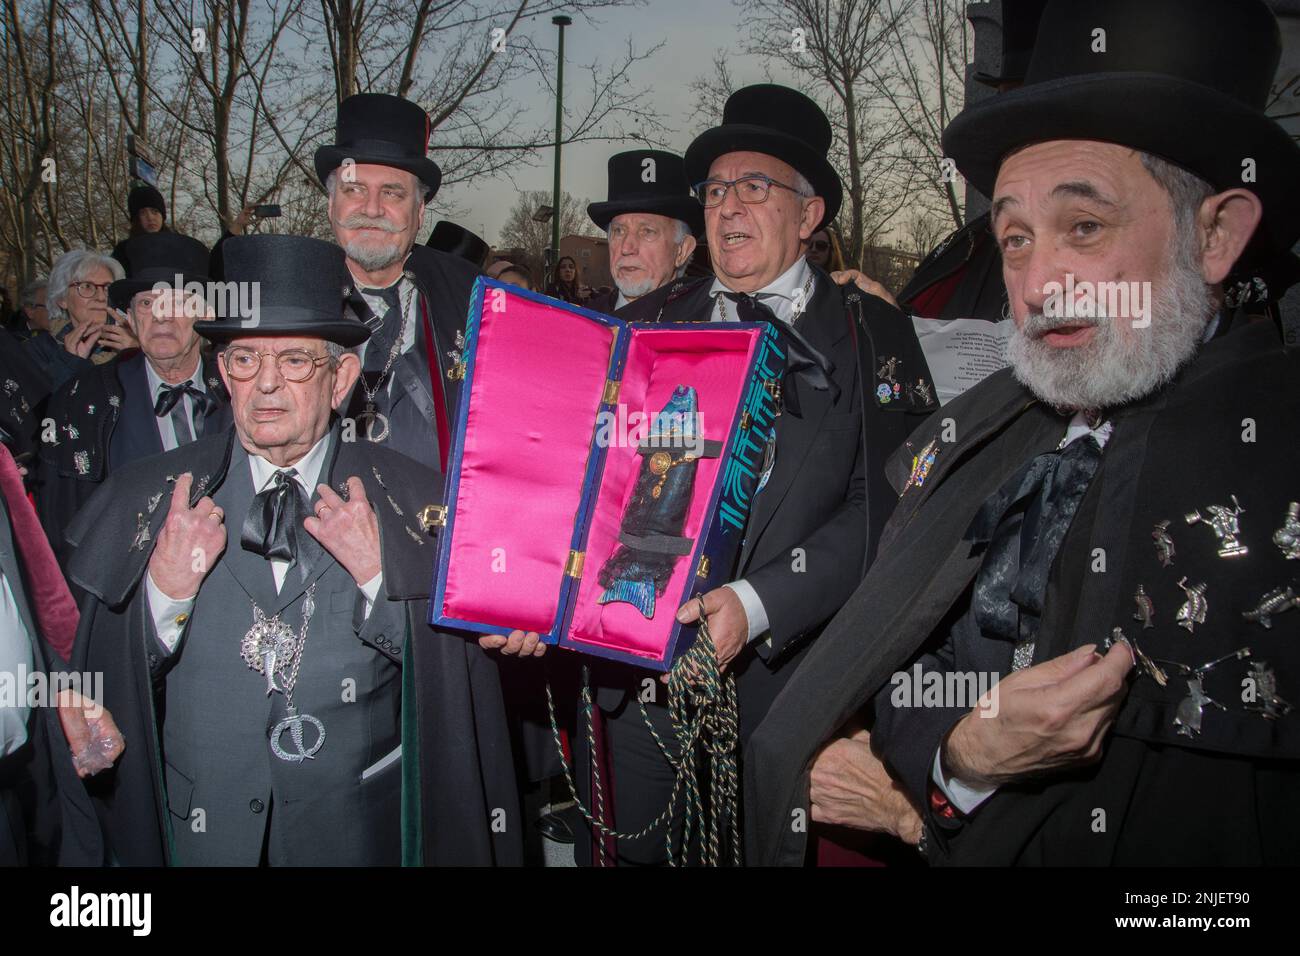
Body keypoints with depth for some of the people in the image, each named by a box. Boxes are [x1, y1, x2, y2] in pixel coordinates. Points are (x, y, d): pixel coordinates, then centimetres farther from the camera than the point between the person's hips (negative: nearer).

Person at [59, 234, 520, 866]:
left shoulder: (413, 502, -6)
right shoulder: (143, 502, -2)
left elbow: (456, 675, -9)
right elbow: (104, 686, -1)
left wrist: (379, 577, -23)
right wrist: (163, 594, -18)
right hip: (203, 832, 1)